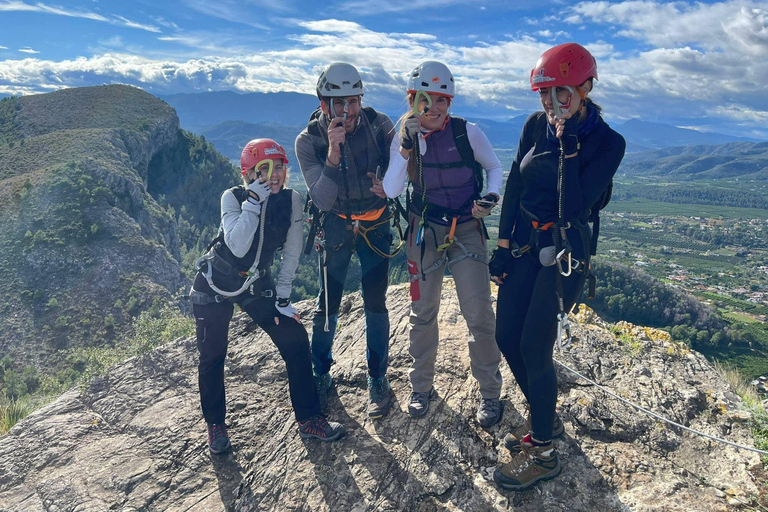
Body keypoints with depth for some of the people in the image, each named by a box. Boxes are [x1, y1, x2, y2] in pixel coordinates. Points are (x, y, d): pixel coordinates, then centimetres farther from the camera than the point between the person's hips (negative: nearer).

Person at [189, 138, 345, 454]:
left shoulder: (291, 200, -10)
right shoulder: (233, 197, -18)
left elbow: (292, 252, -5)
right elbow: (238, 247, -32)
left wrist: (283, 298, -6)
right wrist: (254, 200, -33)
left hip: (256, 284, 3)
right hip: (214, 285, -2)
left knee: (295, 339, -6)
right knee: (212, 356, 3)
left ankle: (308, 419, 8)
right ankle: (215, 425, 28)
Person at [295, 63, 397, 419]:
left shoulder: (379, 125, -14)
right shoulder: (308, 141, -16)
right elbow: (323, 200, -21)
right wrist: (333, 155, -35)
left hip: (375, 225, 1)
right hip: (335, 226, 0)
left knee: (375, 303, 1)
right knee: (328, 304, 3)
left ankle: (377, 379, 17)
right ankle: (321, 375, 24)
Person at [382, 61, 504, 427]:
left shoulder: (468, 132, -10)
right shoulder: (406, 137, -4)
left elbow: (494, 167, 7)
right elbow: (391, 191, -15)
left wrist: (491, 196, -12)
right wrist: (406, 148, -25)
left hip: (467, 230, -1)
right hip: (424, 232, 2)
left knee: (479, 315, -4)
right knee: (423, 312, 10)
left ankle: (490, 392, 17)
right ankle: (421, 386, 30)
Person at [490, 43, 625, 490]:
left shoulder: (607, 142, -11)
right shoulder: (536, 125, 3)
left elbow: (575, 208, -21)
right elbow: (514, 185, 6)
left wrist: (569, 147, -22)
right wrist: (503, 244, 5)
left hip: (564, 251, -6)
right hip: (524, 244, 6)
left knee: (534, 348, -6)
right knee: (507, 337, 8)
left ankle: (542, 453, 13)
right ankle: (547, 420, 31)